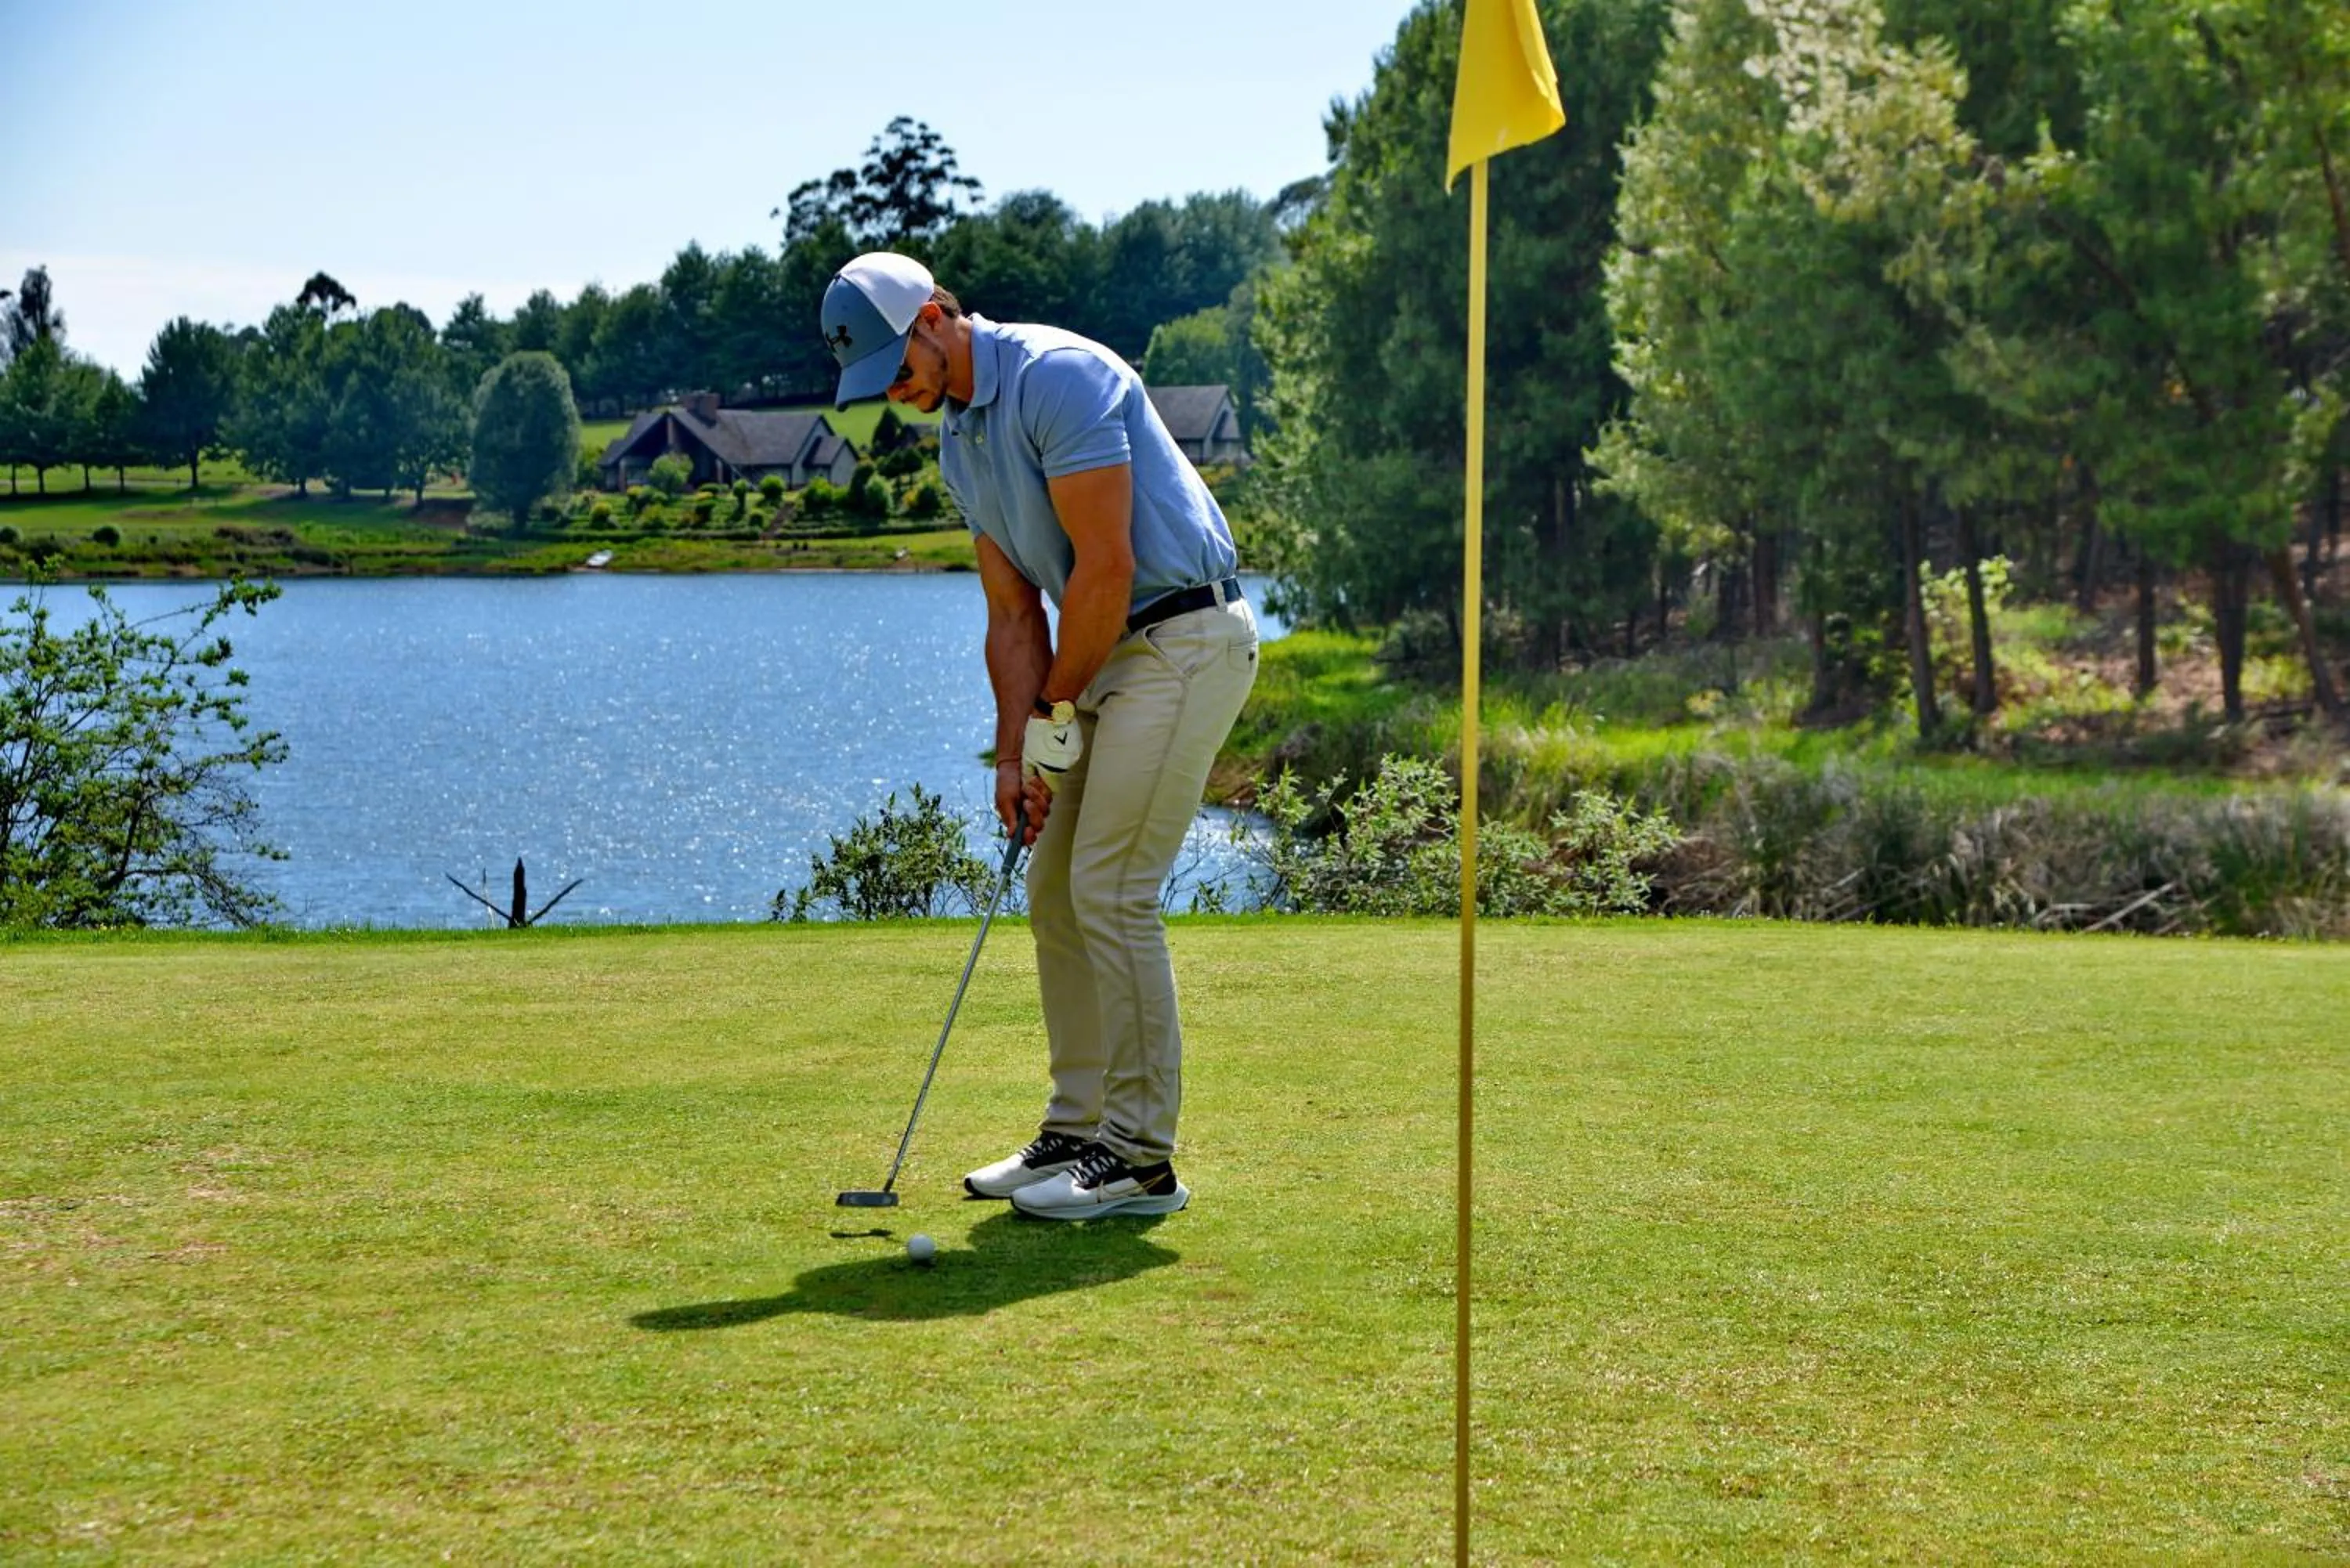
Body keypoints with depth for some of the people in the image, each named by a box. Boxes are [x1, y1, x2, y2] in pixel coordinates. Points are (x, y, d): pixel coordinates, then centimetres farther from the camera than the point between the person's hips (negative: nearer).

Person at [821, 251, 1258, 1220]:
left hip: (1185, 639, -10)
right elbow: (1014, 613, 13)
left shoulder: (1058, 377, -18)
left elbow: (1107, 565, -21)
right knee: (1056, 892, 10)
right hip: (1111, 652, 10)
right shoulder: (959, 442, 12)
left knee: (1110, 891, -11)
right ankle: (1079, 1130, 19)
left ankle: (1141, 1159, -5)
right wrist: (1015, 753, 3)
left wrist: (1056, 715, -10)